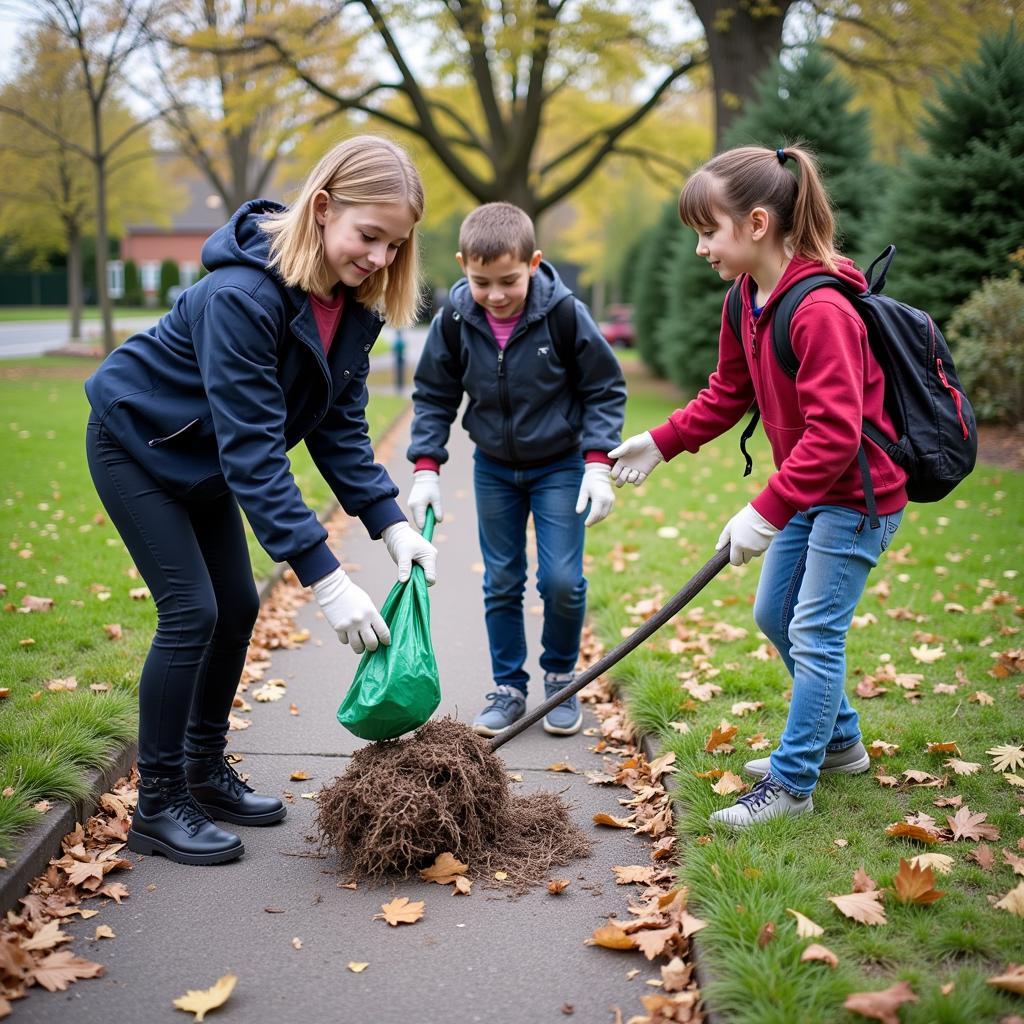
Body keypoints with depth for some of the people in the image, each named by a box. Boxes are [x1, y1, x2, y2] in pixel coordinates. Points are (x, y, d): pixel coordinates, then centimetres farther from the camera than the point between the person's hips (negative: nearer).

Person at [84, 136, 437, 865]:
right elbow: (253, 450, -38)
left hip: (203, 459, 8)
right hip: (138, 444, -8)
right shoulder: (243, 293, -36)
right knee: (190, 611, -11)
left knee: (237, 606, 8)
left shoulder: (352, 306, -12)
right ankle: (157, 807, 2)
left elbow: (340, 428, -6)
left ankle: (206, 773, 24)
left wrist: (391, 524, -19)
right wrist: (324, 578, -41)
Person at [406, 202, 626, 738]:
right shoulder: (454, 322, -13)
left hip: (559, 466, -2)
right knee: (501, 583, 7)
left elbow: (605, 389, -9)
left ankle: (561, 679, 17)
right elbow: (433, 397, 0)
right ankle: (508, 688, 20)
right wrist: (426, 468, -8)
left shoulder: (564, 315, -21)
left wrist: (598, 463, -16)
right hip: (493, 468, 3)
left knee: (561, 580, -7)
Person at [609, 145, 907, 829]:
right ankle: (839, 740, 36)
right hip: (807, 490, 10)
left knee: (814, 633, -4)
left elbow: (834, 434, -32)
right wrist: (661, 443, 6)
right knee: (774, 614, 18)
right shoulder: (748, 299, 2)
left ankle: (792, 783, 9)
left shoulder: (821, 310, -28)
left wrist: (766, 513, -32)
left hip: (858, 495, -10)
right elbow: (729, 395, 14)